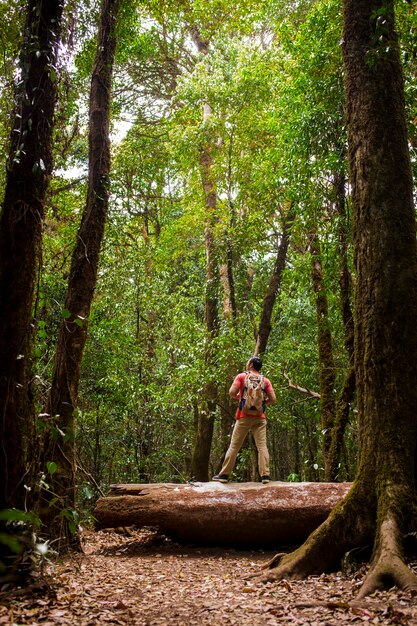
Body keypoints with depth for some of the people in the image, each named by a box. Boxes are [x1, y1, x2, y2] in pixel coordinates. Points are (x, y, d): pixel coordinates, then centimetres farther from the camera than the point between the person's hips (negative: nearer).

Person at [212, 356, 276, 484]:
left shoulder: (241, 376, 1)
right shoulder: (265, 380, 7)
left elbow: (232, 392, -10)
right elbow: (273, 399, 0)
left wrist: (238, 397, 11)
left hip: (244, 417, -1)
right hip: (260, 418, 1)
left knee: (234, 446, 4)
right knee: (262, 446, 0)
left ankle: (224, 475, 6)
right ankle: (265, 475, -8)